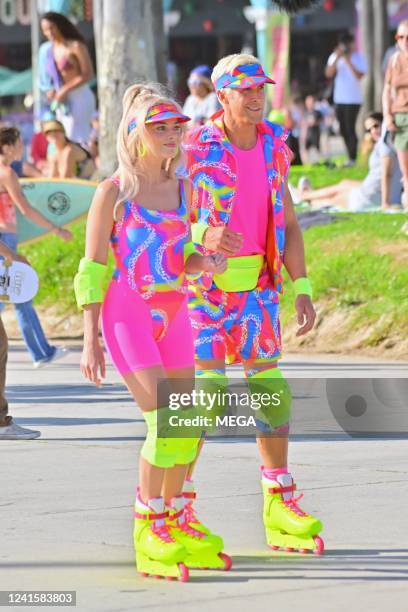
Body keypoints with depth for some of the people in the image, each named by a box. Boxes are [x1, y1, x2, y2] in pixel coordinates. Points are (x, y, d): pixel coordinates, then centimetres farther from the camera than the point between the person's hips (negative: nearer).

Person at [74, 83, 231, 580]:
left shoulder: (181, 189, 10)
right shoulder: (114, 193, -6)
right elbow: (92, 268, -5)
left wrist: (207, 263, -6)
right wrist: (90, 339, -9)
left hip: (174, 313, 6)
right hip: (127, 313, -6)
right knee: (165, 421, -16)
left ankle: (173, 522, 22)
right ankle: (148, 532, -8)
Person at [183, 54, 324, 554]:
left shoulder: (273, 148, 5)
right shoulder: (195, 150, -11)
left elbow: (288, 225, 8)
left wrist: (302, 289, 1)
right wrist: (204, 236, -30)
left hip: (256, 287, 5)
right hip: (204, 286, -5)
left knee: (268, 390, 5)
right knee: (203, 391, -7)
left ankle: (280, 510, 11)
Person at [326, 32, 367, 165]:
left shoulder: (358, 58, -5)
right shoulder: (334, 56, 7)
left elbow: (359, 76, -17)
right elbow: (329, 73, -3)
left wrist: (348, 60, -20)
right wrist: (337, 58, -13)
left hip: (353, 99, -5)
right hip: (339, 98, 5)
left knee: (350, 129, -11)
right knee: (343, 130, 8)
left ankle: (353, 158, -8)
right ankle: (350, 157, 16)